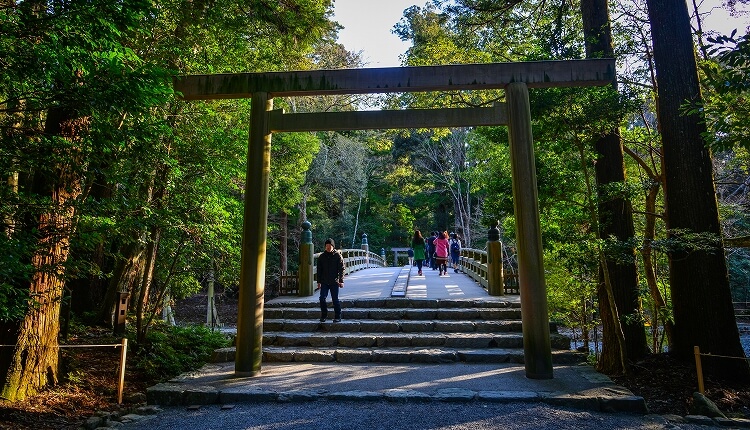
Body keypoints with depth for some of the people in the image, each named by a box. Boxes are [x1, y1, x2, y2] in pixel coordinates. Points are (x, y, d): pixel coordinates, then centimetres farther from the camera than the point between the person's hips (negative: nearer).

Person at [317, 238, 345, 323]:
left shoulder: (338, 255, -2)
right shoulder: (322, 256, 7)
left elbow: (341, 269, -4)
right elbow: (319, 270, 11)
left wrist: (341, 281, -10)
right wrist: (319, 281, 7)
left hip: (334, 282, -3)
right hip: (324, 282, 3)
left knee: (335, 299, 2)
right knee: (322, 299, -1)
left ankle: (337, 317, 12)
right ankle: (324, 316, 14)